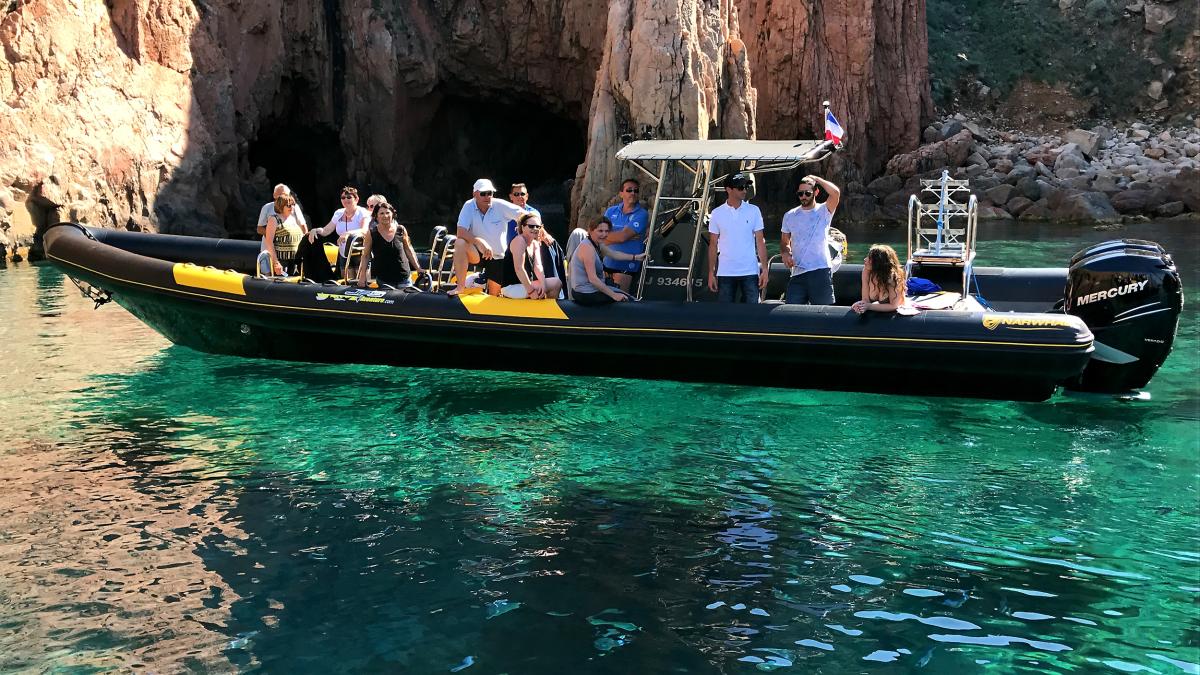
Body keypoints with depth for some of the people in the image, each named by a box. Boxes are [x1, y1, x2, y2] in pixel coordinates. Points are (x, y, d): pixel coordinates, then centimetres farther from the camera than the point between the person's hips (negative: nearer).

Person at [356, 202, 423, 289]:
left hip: (404, 279, 1)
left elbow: (409, 251, 12)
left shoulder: (401, 230, 1)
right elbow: (365, 256, 1)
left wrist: (419, 269, 12)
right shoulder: (371, 234, -4)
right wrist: (362, 278, -4)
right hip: (383, 281, -1)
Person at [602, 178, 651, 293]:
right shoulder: (611, 211, 6)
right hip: (608, 261, 5)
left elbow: (623, 236, -19)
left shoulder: (641, 214, -9)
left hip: (626, 266, -5)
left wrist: (609, 236, -1)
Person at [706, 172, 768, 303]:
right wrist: (711, 273, 1)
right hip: (725, 273, 0)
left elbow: (760, 241, 3)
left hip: (750, 272, 0)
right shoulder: (717, 213, 2)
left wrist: (764, 269, -4)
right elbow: (713, 245, 5)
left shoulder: (753, 211, 2)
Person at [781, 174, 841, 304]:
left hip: (820, 271, -3)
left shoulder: (823, 211, 0)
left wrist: (816, 179, -5)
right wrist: (785, 253, -3)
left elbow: (836, 193, -18)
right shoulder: (789, 216, 12)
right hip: (797, 273, 3)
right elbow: (784, 242, 20)